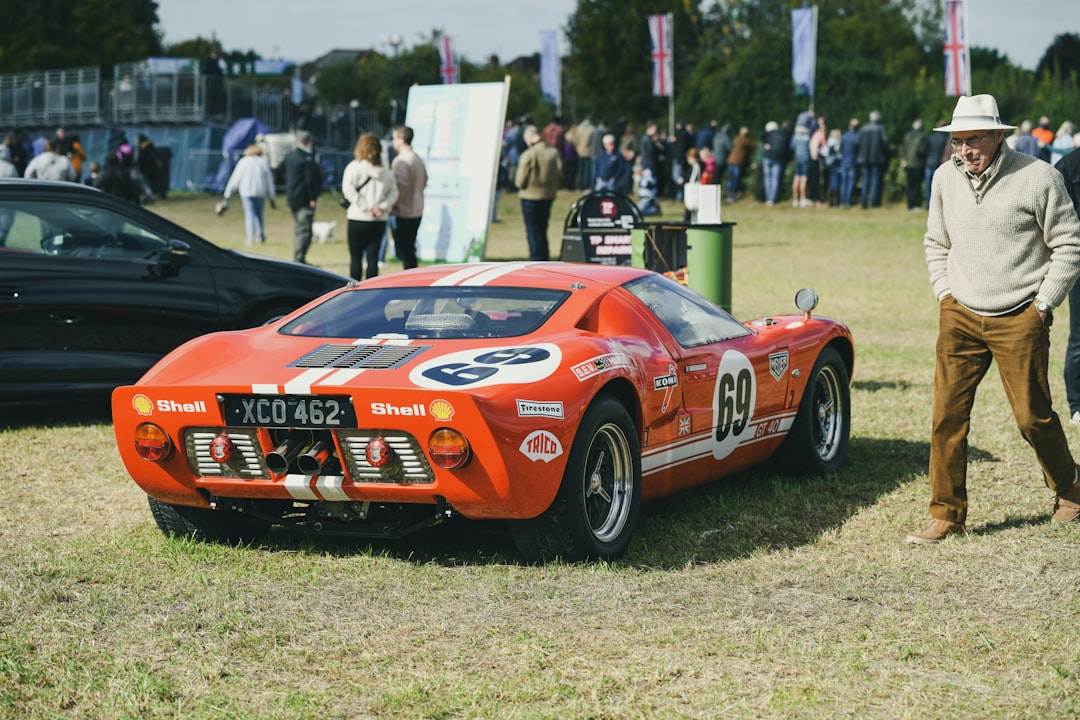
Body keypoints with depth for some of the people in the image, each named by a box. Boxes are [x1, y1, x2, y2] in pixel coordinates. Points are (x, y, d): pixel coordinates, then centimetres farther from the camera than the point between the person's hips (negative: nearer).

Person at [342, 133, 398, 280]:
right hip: (380, 220, 3)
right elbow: (394, 192, -1)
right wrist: (383, 207, -8)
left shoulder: (354, 167, -5)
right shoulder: (386, 171, 7)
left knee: (355, 257, 5)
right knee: (373, 257, 6)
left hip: (358, 219, -3)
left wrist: (365, 207, -15)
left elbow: (348, 189, -17)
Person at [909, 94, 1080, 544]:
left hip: (1019, 320, -4)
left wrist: (1042, 304, -5)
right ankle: (947, 515, 4)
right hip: (960, 316, 4)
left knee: (1032, 415, 1)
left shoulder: (1037, 178, -9)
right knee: (947, 414, -5)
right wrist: (945, 294, 10)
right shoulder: (945, 177, 6)